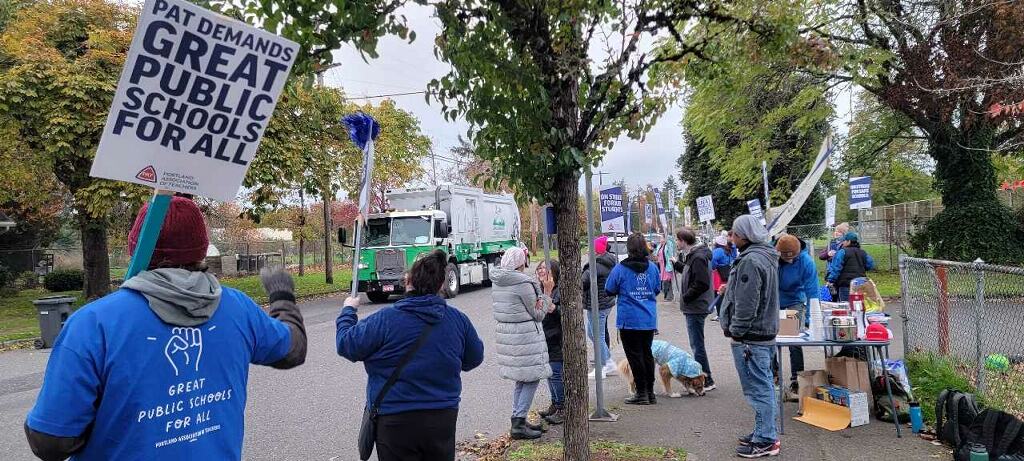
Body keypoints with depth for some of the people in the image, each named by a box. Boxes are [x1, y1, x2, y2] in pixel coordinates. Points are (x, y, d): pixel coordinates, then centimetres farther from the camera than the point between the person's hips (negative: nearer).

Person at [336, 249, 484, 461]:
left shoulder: (385, 319, -17)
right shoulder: (458, 319, -4)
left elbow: (346, 346, -7)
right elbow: (474, 359, 9)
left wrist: (348, 311, 10)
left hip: (396, 421, -3)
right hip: (444, 419, 4)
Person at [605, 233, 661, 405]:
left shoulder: (620, 268, -12)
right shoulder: (653, 267, 1)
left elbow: (609, 290, -3)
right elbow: (657, 289, 13)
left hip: (629, 320, -5)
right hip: (649, 319, 5)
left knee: (634, 355, 4)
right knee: (647, 354, 14)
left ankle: (642, 393, 7)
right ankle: (650, 392, 20)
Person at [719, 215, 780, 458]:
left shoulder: (751, 260, -20)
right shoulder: (767, 256, 13)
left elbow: (746, 303, -22)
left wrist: (736, 331, -15)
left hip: (750, 337, -11)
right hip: (766, 333, 11)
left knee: (758, 388, -3)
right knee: (765, 385, 17)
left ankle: (765, 441, 4)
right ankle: (766, 433, 28)